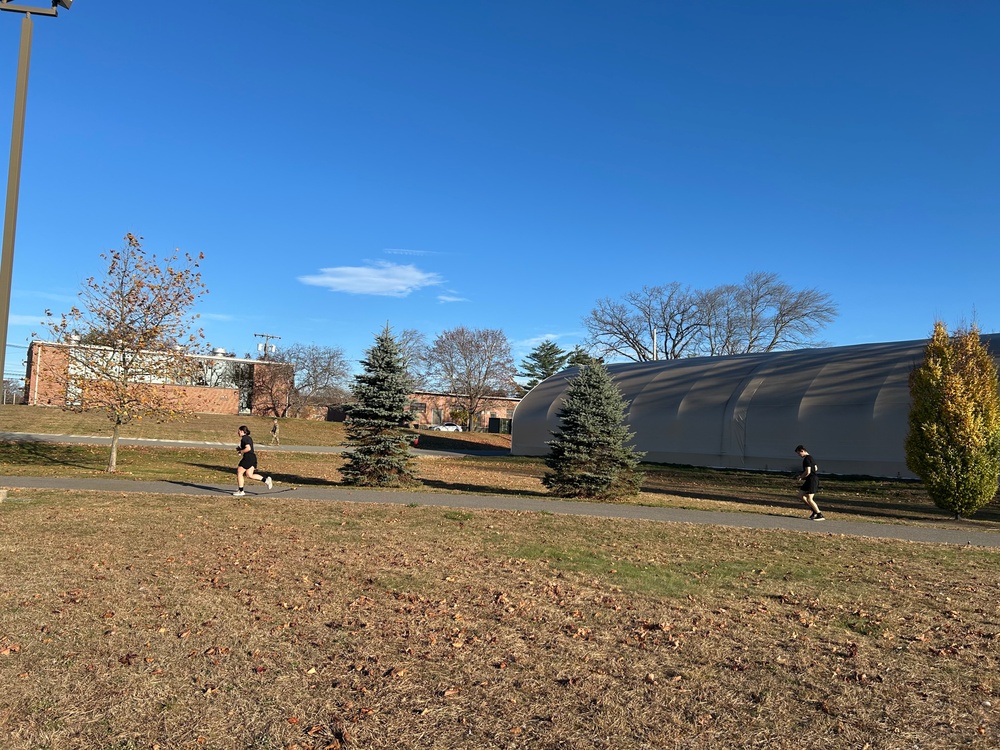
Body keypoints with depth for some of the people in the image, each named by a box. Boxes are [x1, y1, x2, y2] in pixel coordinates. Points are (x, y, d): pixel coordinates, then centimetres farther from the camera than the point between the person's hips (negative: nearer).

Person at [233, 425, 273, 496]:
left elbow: (248, 448, -25)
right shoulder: (249, 438, 18)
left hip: (248, 457, -9)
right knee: (249, 475, 10)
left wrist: (241, 451, -10)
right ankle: (266, 479, -1)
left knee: (239, 473, 3)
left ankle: (240, 491, 9)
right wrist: (240, 449, 17)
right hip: (253, 457, 9)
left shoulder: (244, 438, -12)